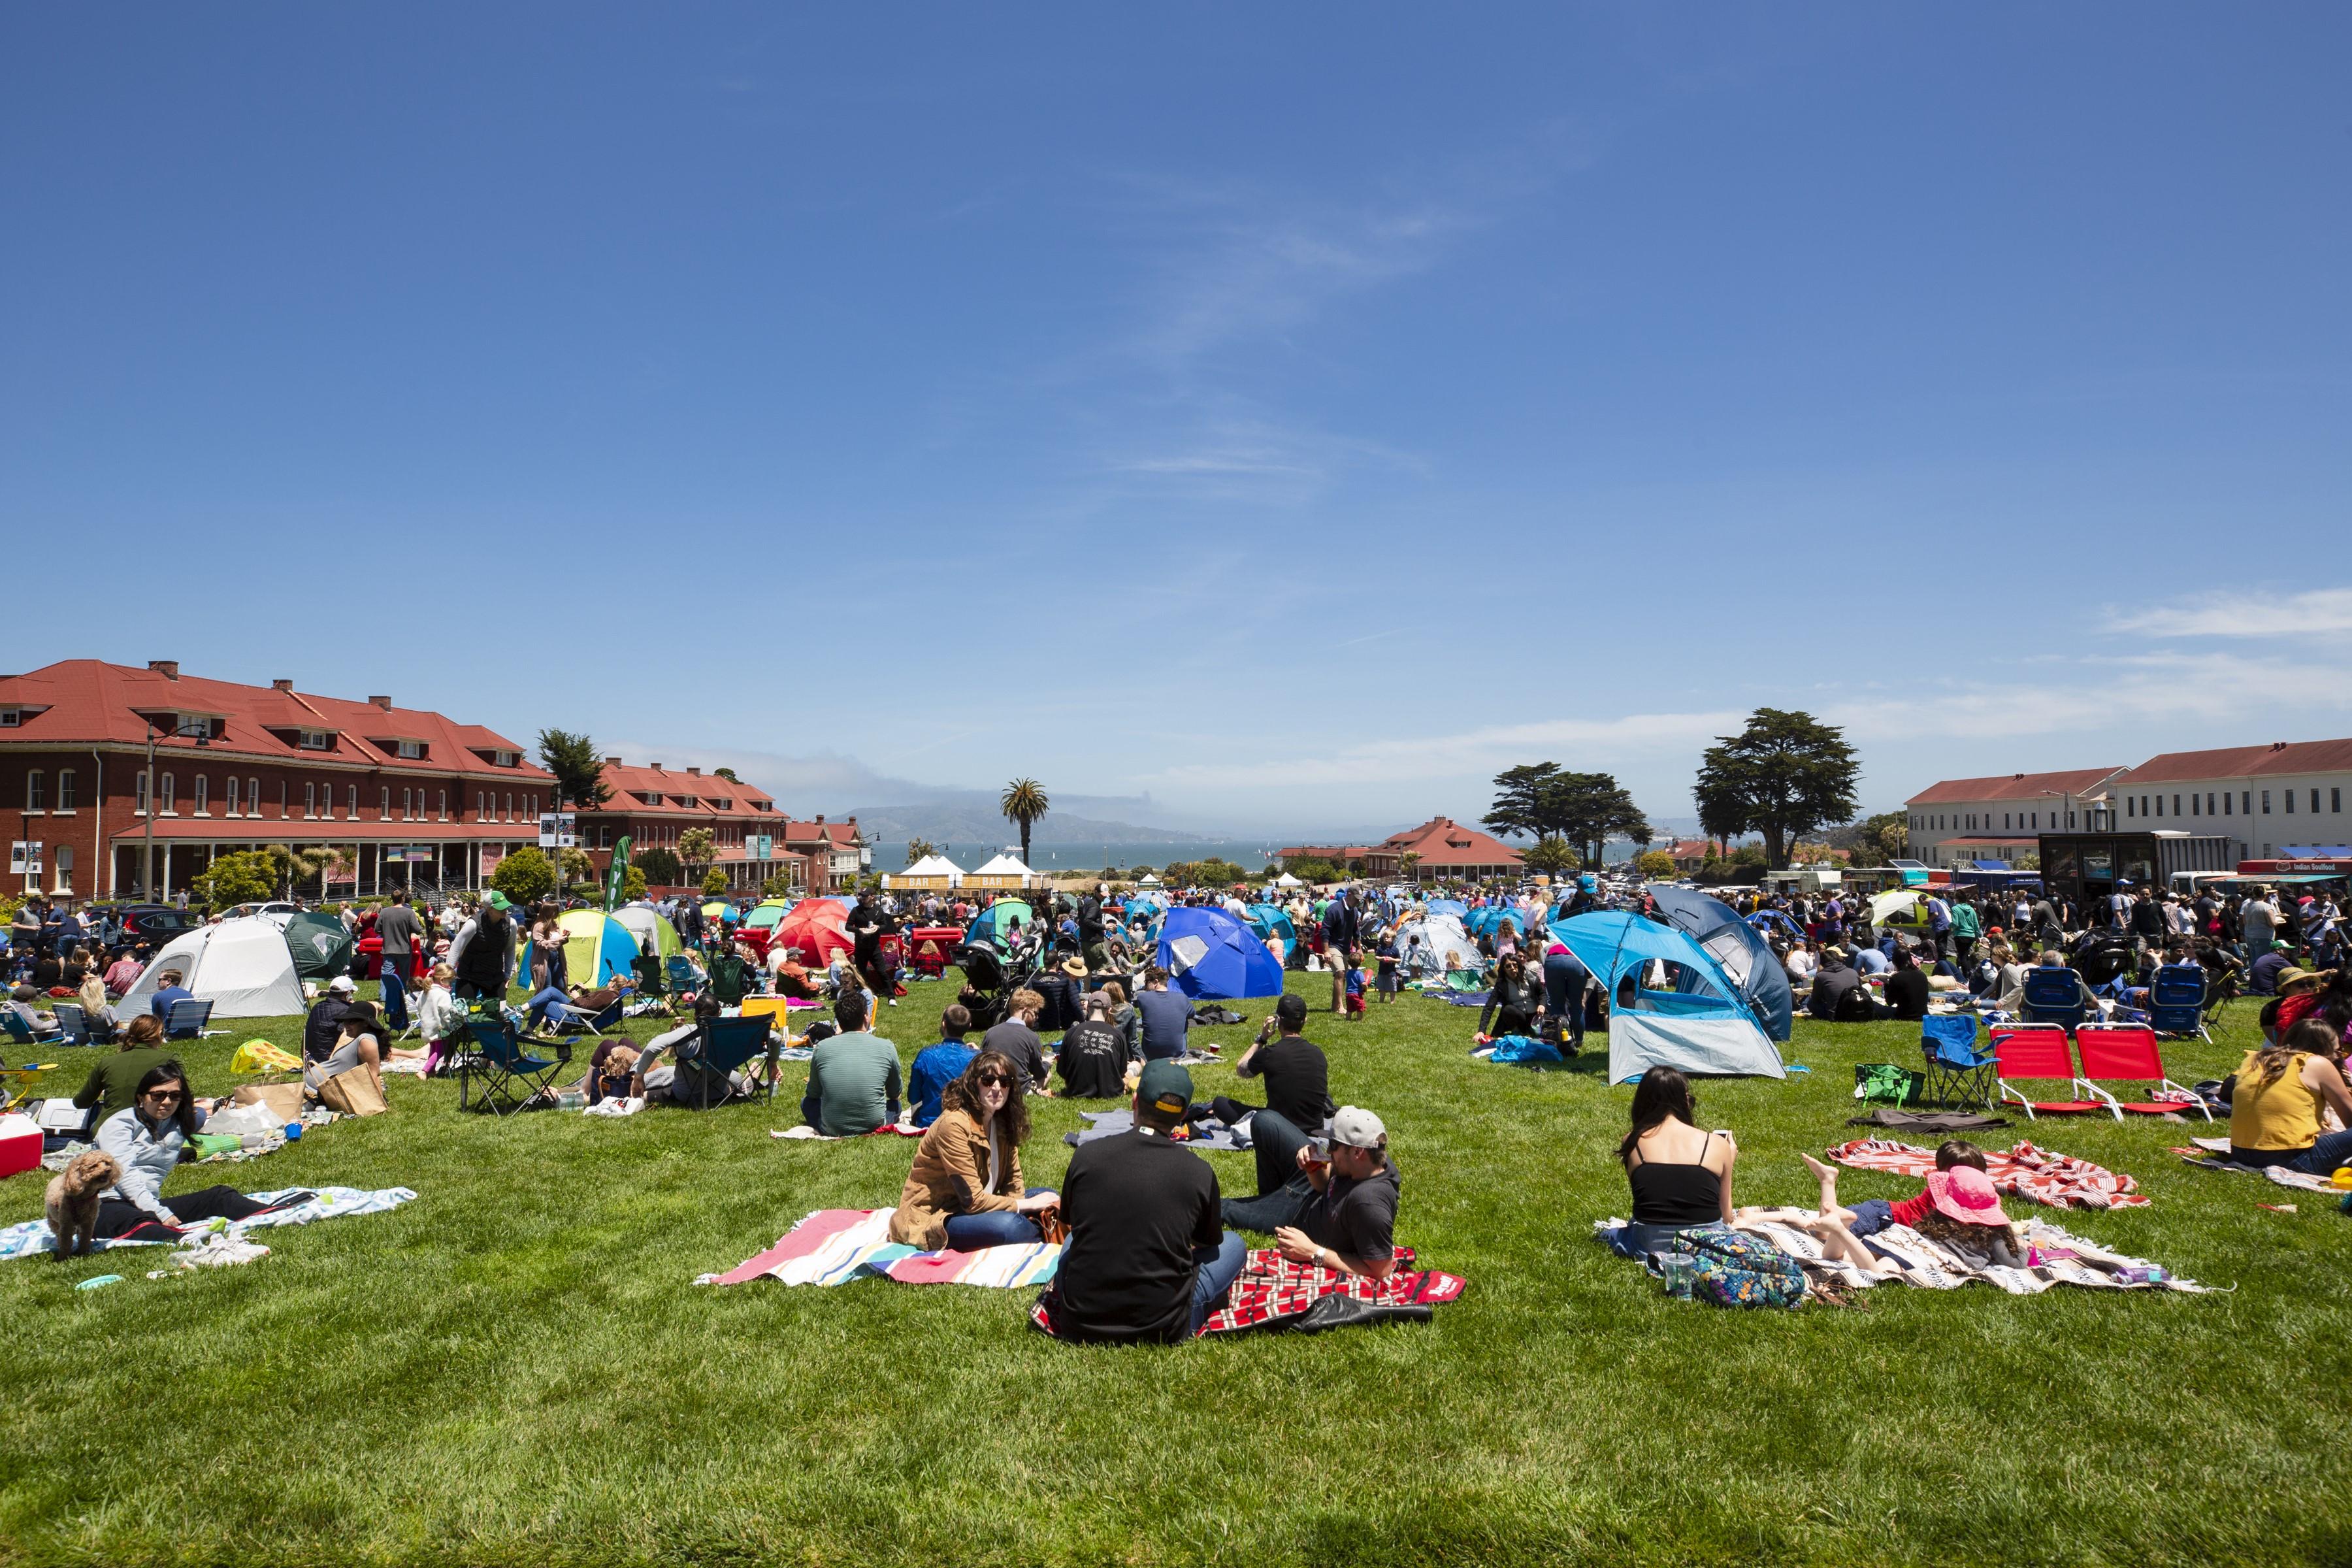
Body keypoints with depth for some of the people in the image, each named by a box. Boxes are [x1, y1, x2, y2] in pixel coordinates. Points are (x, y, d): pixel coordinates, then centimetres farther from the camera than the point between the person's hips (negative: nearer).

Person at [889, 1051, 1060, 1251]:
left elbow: (1013, 1180, 4)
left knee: (1050, 1197, 4)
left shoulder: (1002, 1121, 1)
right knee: (1008, 1225, -32)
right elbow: (974, 1201, -23)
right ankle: (1049, 1235, -4)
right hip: (932, 1218, -8)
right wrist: (1028, 1205, -16)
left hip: (969, 1207, 9)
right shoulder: (954, 1124, -24)